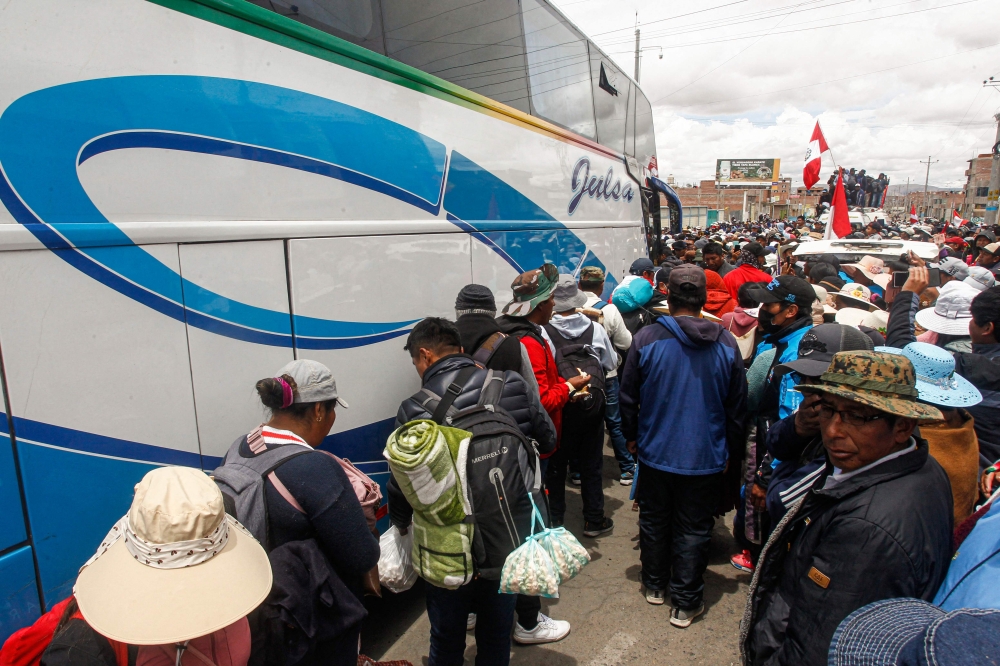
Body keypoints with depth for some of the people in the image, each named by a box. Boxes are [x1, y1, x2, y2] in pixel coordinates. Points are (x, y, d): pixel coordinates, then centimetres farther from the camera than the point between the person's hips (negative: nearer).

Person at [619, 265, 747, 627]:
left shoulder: (645, 339, -13)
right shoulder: (726, 344, -7)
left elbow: (628, 396, -5)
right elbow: (737, 405, 2)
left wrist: (632, 436, 12)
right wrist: (732, 451, 15)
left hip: (655, 452, 0)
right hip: (706, 457, 1)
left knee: (654, 520, 18)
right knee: (692, 530, 11)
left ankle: (654, 584, 36)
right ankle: (685, 603, 23)